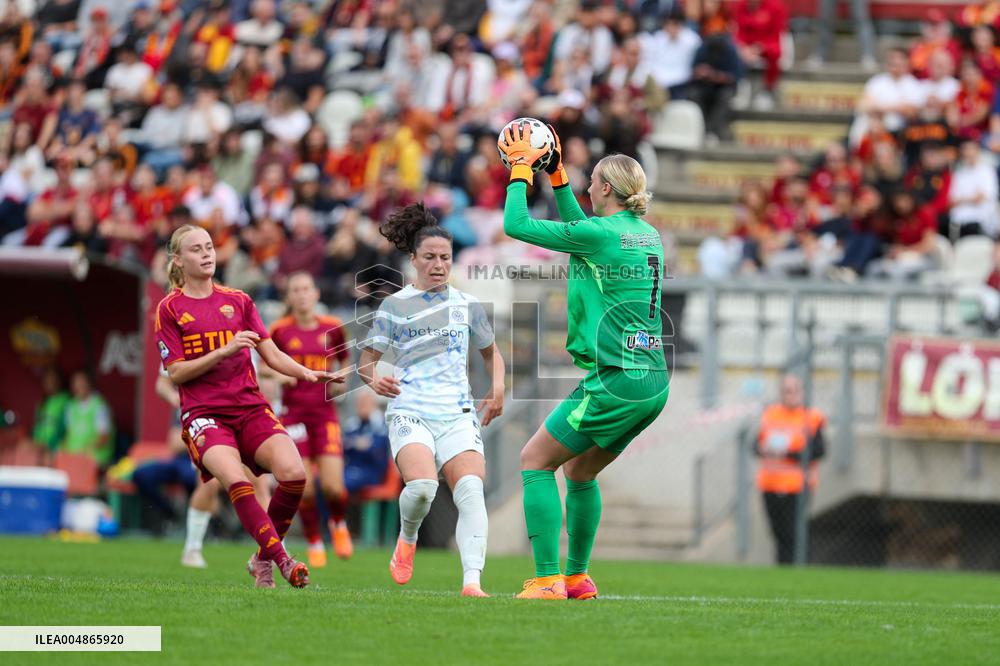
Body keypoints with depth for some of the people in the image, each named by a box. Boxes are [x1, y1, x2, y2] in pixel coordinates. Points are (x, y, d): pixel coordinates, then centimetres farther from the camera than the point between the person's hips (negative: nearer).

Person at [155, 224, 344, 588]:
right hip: (204, 414, -4)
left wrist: (307, 373, -5)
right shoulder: (170, 309, 4)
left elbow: (272, 355, 12)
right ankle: (283, 561, -31)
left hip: (251, 407, 4)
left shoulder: (238, 301, 15)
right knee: (236, 481, -31)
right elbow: (176, 373, -3)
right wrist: (223, 352, -14)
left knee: (293, 473, -21)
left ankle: (263, 558, -1)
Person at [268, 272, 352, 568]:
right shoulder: (280, 330, -2)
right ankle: (314, 544, 16)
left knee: (333, 486, -11)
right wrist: (279, 375, -10)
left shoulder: (332, 327, 2)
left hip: (325, 411, 1)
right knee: (304, 487, -5)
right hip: (293, 412, -1)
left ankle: (338, 524, 22)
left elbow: (344, 361, 17)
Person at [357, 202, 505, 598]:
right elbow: (366, 360, 8)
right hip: (409, 413, -2)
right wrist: (374, 379, -16)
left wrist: (497, 389, 9)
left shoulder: (467, 305, 14)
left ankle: (472, 582, -32)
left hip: (458, 416, 2)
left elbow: (490, 352, 28)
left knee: (471, 490, -22)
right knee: (422, 486, -27)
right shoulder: (395, 306, 7)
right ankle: (407, 539, 7)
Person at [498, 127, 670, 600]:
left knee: (535, 460, 2)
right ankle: (577, 577, 26)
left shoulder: (600, 233, -12)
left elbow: (515, 225, -5)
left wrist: (521, 167, 7)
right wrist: (557, 174, 33)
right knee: (580, 473, 23)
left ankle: (547, 579, -5)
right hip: (654, 381, 8)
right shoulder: (648, 234, 13)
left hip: (616, 380, -8)